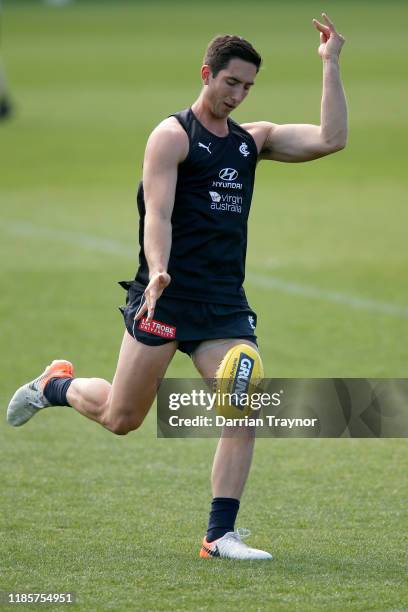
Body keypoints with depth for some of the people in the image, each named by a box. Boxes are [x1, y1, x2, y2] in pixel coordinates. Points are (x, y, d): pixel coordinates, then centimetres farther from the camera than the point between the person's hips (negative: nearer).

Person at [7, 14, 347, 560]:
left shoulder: (253, 139, 13)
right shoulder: (173, 135, -5)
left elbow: (331, 140, 2)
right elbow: (158, 214, -15)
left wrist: (330, 66, 0)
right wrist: (158, 271, -32)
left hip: (225, 304, 5)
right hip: (167, 298, -5)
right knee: (120, 419, 2)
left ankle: (220, 535, -8)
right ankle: (56, 385, 34)